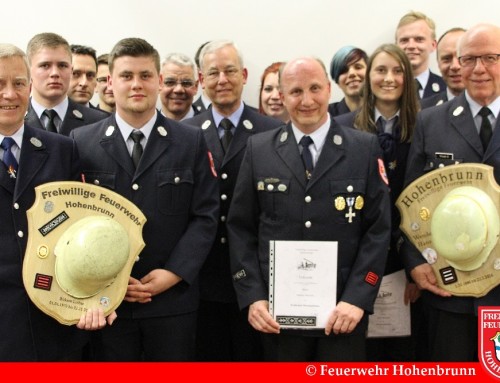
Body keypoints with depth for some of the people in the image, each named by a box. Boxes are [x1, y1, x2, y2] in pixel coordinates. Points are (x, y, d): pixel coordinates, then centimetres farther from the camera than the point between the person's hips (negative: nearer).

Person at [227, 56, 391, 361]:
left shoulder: (365, 148, 1)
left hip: (343, 311, -1)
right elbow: (241, 229, 4)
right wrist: (252, 297, -5)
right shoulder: (258, 149, 4)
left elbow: (379, 228, -3)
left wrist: (357, 299, -11)